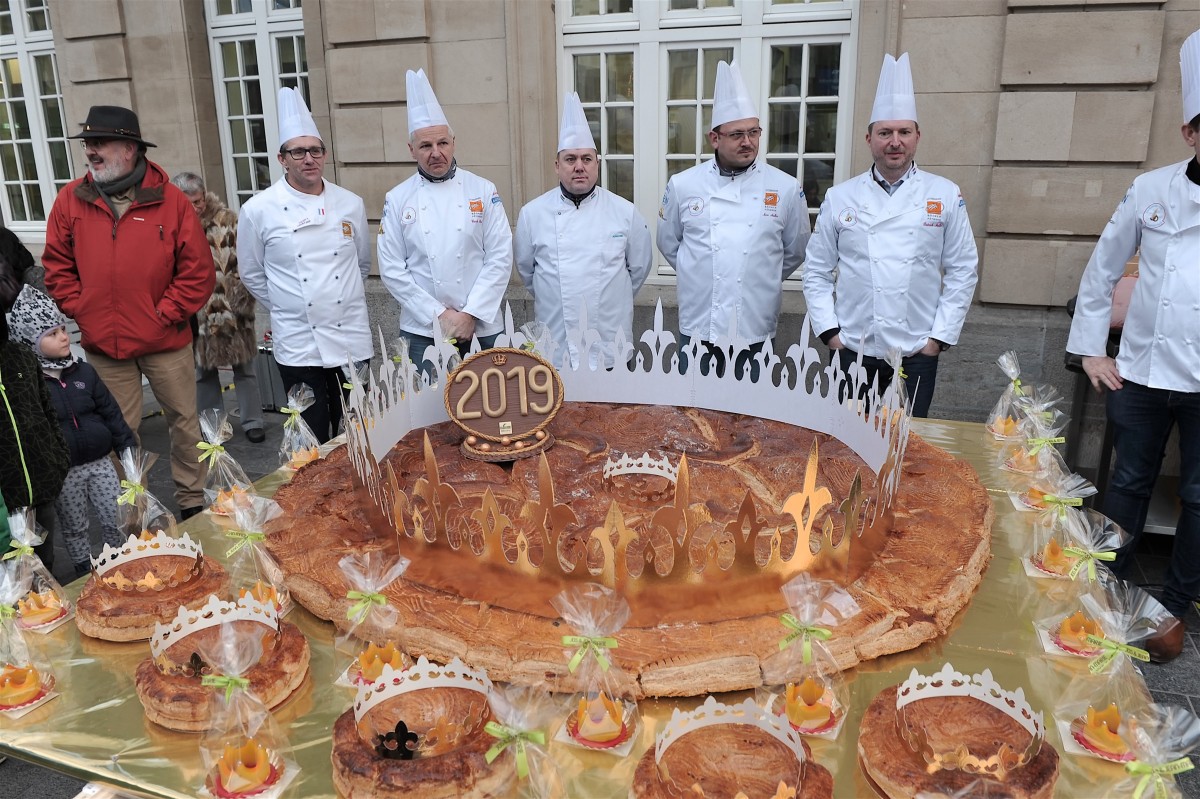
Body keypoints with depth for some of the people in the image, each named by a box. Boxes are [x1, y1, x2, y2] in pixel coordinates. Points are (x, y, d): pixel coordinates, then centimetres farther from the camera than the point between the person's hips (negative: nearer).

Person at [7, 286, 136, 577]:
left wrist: (129, 448, 6)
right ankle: (86, 573, 31)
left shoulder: (84, 371, 2)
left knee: (117, 519, 9)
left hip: (100, 461, 3)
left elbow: (111, 412, 7)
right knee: (74, 529, 13)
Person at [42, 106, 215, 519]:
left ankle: (192, 501, 27)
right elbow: (57, 268, 8)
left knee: (184, 422, 9)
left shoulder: (171, 201, -6)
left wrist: (164, 314, -10)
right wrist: (82, 312, -2)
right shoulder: (71, 200, 1)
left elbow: (198, 271, -6)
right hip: (103, 346, 2)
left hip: (165, 342, -2)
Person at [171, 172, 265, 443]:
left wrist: (244, 299, -9)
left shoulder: (228, 220, -5)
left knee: (244, 369, 9)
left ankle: (252, 422, 20)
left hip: (233, 311, -1)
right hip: (197, 316, 1)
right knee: (204, 372, 14)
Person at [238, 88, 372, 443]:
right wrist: (286, 306, 8)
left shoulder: (351, 204, 3)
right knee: (312, 441, 4)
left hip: (352, 338, 3)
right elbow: (251, 274, 6)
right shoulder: (258, 210, -5)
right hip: (298, 344, -2)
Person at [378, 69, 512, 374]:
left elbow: (500, 257, -2)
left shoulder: (484, 191, 2)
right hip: (422, 331, 0)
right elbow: (392, 269, 0)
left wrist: (470, 314, -10)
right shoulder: (397, 199, 3)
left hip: (481, 327, 0)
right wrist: (439, 315, -8)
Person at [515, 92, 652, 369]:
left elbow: (639, 266, 10)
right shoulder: (533, 213, -1)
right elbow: (525, 269, 10)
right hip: (555, 343, 0)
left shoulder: (624, 212, -1)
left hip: (611, 341, 1)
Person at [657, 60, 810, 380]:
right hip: (698, 326, 0)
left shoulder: (786, 188, -1)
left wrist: (762, 280, 12)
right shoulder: (682, 185, 0)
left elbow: (795, 251, 10)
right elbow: (668, 243, 12)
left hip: (756, 329, 0)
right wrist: (700, 274, 11)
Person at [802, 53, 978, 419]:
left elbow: (963, 271, 3)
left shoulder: (946, 196, 2)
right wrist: (830, 331, -2)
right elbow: (816, 271, 5)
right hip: (853, 350, 0)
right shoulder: (840, 198, 2)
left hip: (917, 352, 0)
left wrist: (940, 336, -2)